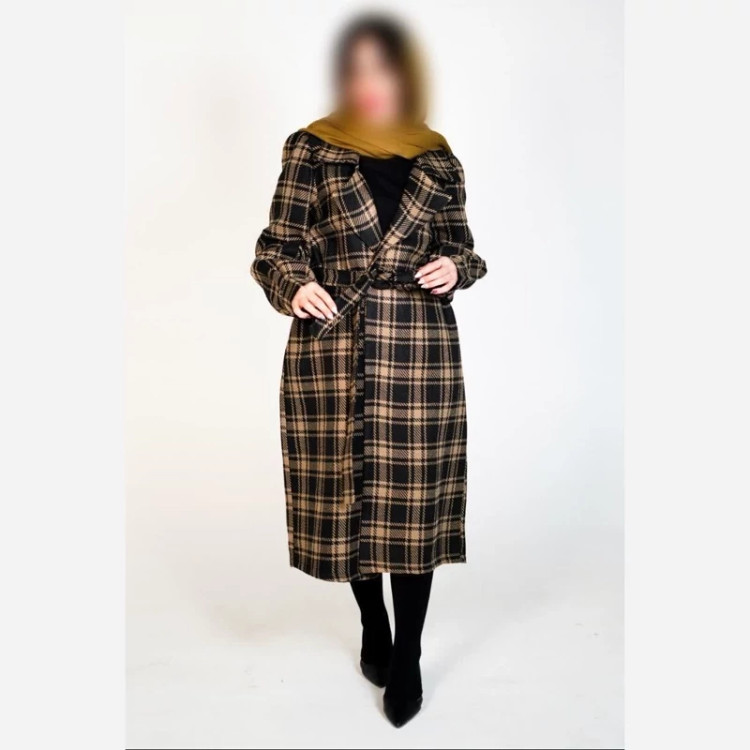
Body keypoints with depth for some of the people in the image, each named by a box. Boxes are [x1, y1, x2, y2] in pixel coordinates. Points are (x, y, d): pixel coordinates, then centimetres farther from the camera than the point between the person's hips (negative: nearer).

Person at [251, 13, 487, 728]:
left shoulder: (437, 158, 9)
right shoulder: (311, 149, 3)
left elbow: (461, 245, 17)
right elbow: (276, 248, 2)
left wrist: (457, 268, -6)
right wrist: (295, 287, -19)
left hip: (419, 347, 1)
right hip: (332, 345, 0)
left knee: (413, 499, 3)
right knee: (343, 493, 9)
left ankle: (407, 657, 24)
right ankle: (372, 626, 37)